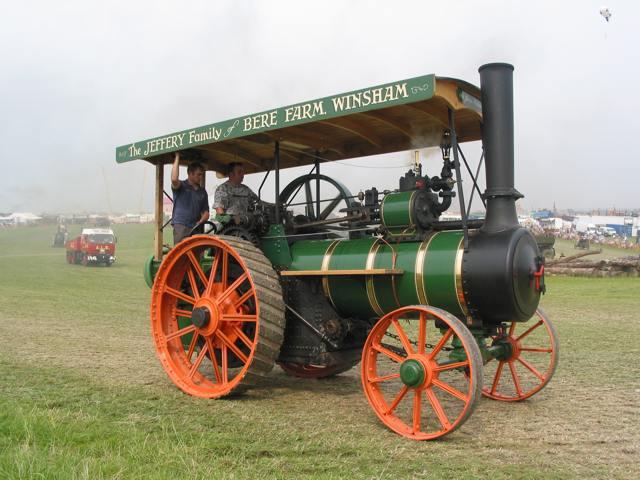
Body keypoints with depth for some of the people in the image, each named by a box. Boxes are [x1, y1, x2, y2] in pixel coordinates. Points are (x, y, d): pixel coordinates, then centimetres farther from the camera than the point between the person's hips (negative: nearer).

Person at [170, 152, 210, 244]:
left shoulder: (202, 192, 17)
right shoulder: (181, 186, 2)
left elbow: (206, 212, 16)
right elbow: (174, 179, -22)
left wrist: (200, 222, -6)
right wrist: (177, 157, -15)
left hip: (196, 228, 5)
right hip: (181, 226, -5)